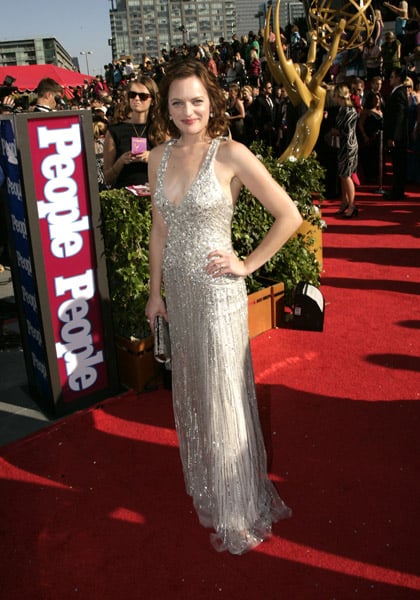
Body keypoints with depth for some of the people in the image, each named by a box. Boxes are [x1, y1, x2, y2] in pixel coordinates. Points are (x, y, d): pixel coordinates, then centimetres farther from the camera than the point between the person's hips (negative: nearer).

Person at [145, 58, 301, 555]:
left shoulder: (231, 154, -13)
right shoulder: (159, 157, 3)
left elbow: (289, 215, -11)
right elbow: (160, 229, 10)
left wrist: (248, 264, -11)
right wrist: (155, 291, 11)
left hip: (217, 294, -5)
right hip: (177, 291, 6)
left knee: (223, 398, 6)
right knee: (190, 392, 19)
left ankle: (239, 511, 28)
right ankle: (204, 484, 44)